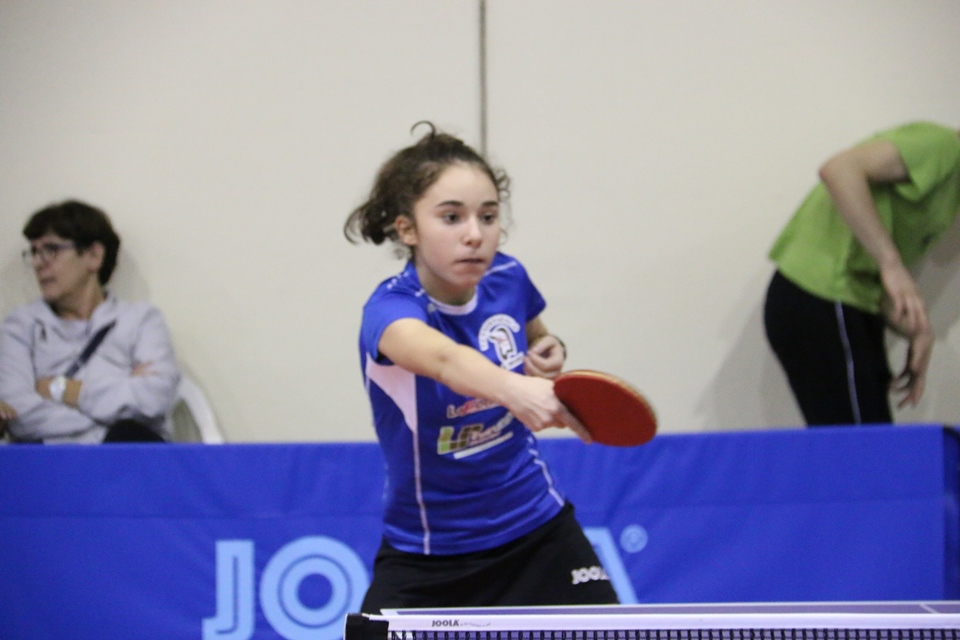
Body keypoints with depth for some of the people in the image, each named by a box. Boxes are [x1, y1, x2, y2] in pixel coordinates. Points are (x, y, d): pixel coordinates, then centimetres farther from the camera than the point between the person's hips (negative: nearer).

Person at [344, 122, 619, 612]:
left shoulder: (507, 279, -6)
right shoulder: (390, 310, -23)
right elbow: (444, 359, -48)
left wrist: (550, 356, -5)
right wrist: (514, 390, -69)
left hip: (536, 530, 4)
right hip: (425, 556, -4)